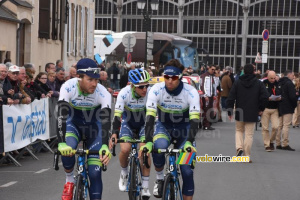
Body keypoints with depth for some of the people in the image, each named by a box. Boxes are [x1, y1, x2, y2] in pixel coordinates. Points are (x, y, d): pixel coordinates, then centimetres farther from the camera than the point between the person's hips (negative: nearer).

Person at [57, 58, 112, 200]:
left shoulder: (103, 93, -27)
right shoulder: (68, 87, -28)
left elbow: (106, 120, -36)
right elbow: (61, 115, -36)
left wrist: (105, 146, -52)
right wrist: (61, 143, -49)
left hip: (93, 126, 0)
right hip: (73, 123, 0)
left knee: (95, 173, -8)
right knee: (67, 150, -32)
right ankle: (69, 181, -4)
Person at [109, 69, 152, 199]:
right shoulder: (124, 93, -28)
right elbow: (117, 115, -32)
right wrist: (114, 133, -46)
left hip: (144, 124, 0)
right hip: (128, 123, 0)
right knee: (125, 150, -23)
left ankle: (145, 187, -6)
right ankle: (124, 172, 11)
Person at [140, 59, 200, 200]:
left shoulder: (191, 92, -25)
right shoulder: (156, 90, -24)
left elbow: (194, 120, -30)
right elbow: (150, 118, -30)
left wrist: (189, 142, -45)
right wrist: (148, 142, -43)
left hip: (183, 128, 0)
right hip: (163, 126, 0)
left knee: (187, 171, -10)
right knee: (159, 146, -34)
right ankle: (159, 179, -6)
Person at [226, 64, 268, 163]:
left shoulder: (237, 82, -1)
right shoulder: (259, 83, -2)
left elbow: (231, 98, -4)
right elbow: (265, 97, -9)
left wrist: (229, 111, 3)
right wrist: (261, 109, 6)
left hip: (239, 113, 1)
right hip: (252, 114, -1)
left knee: (239, 130, 21)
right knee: (249, 134, 5)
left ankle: (239, 147, -3)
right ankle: (247, 156, 5)